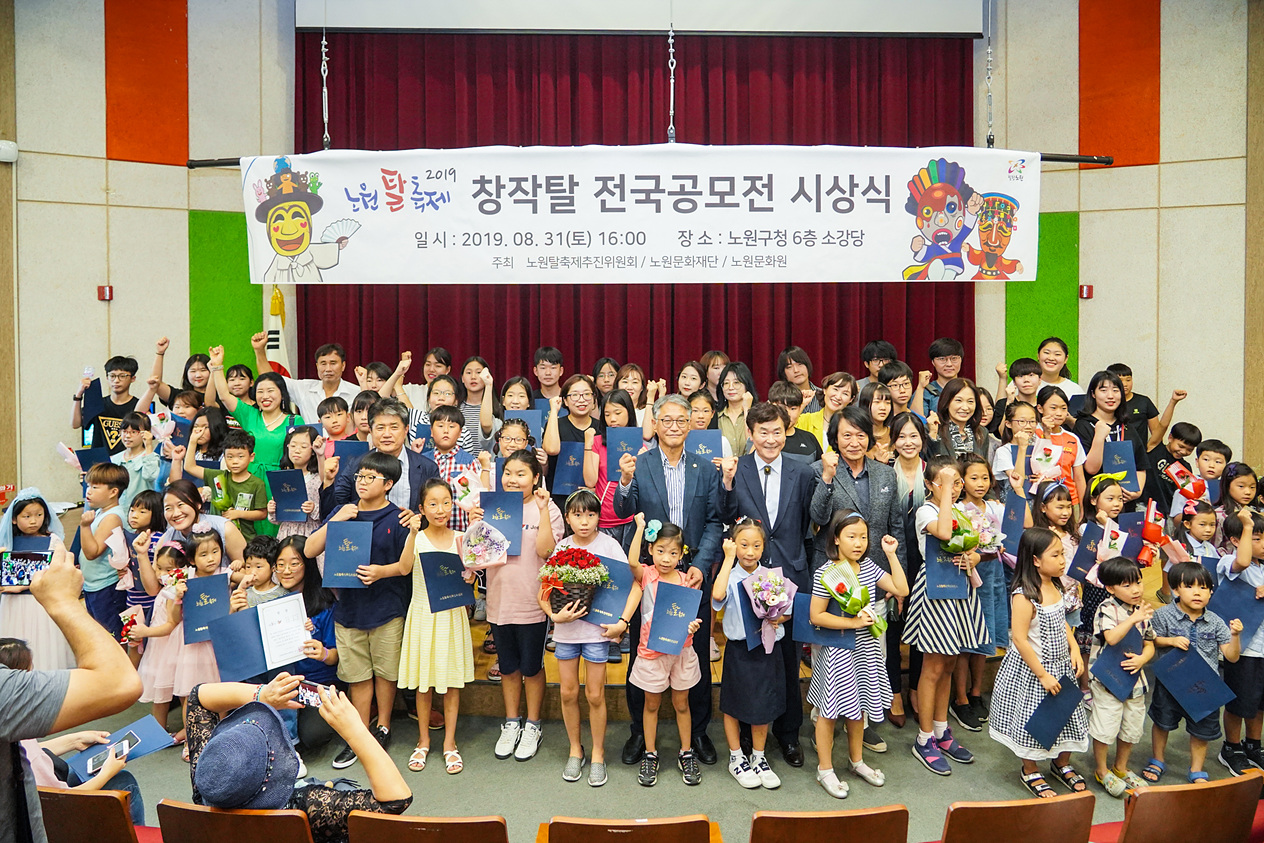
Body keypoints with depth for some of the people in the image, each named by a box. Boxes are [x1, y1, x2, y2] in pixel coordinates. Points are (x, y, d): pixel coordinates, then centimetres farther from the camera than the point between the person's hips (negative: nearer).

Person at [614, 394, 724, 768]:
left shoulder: (706, 469, 4)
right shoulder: (638, 464, -1)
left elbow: (714, 522, 2)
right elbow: (624, 512, -11)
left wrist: (700, 565, -10)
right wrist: (626, 481, -30)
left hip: (693, 573, 1)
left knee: (697, 654, 10)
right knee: (641, 654, 9)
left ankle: (698, 732, 28)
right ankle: (639, 731, 26)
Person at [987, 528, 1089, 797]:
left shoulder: (1056, 587, 0)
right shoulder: (1025, 596, -26)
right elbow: (1019, 639, -25)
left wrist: (1075, 649, 0)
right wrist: (1043, 675, -20)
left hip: (1061, 665, 8)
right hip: (1031, 669, -8)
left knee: (1067, 714, 19)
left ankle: (1062, 765, 43)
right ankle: (1030, 771, 31)